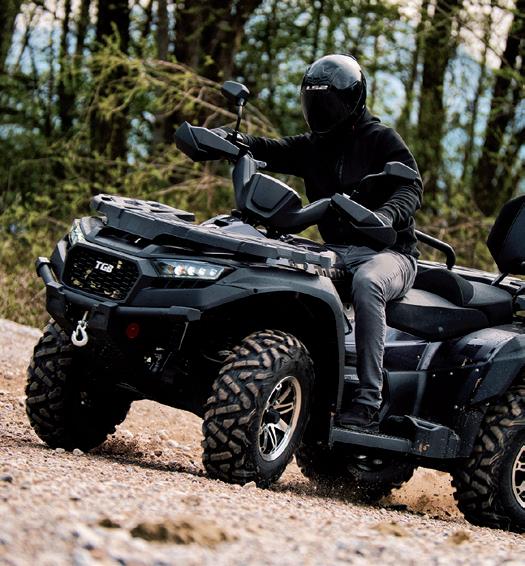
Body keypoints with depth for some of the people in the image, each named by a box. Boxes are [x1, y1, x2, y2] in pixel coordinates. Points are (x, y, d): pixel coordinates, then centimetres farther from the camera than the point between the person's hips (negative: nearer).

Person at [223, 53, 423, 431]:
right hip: (336, 250, 6)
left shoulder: (381, 140, 1)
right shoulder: (311, 147, 18)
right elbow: (267, 151, 4)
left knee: (366, 283, -39)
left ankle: (369, 402, -42)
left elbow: (411, 187, -13)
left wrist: (386, 215, -35)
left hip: (388, 251, -6)